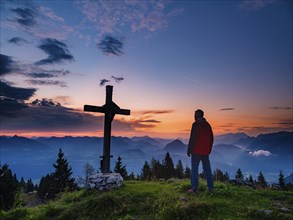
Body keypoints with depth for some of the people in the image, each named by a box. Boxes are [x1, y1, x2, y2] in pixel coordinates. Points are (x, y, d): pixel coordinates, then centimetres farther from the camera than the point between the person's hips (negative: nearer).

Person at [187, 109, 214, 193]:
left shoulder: (195, 124, -9)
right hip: (205, 152, 6)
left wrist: (189, 150, -10)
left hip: (196, 151, -6)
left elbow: (193, 138, -16)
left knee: (194, 169, 0)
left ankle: (194, 188, 0)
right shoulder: (208, 125, 11)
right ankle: (211, 187, 18)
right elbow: (211, 138, 14)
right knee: (207, 169, 13)